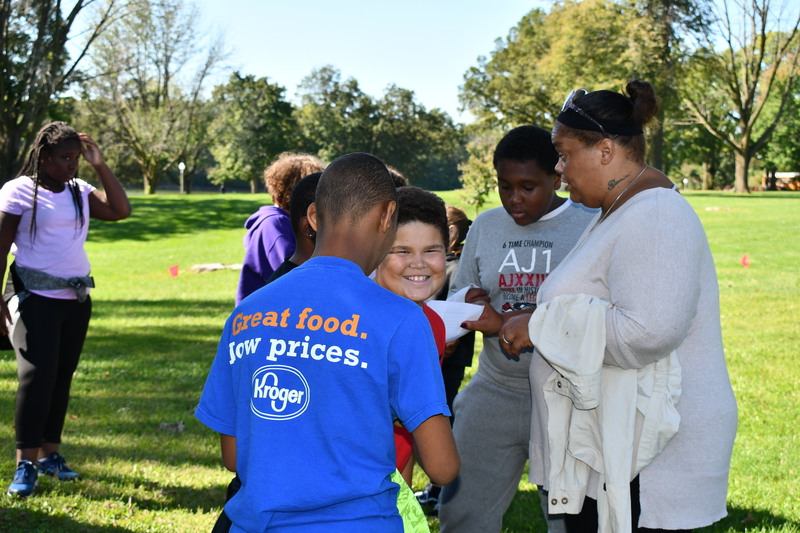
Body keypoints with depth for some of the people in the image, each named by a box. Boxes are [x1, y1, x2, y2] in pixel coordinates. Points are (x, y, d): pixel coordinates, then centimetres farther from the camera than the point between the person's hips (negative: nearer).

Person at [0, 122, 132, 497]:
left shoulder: (80, 191, 9)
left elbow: (121, 210, 0)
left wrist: (100, 165, -3)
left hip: (77, 299, 6)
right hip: (36, 299, -6)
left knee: (62, 377, 9)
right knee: (37, 376, -11)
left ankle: (50, 454, 18)